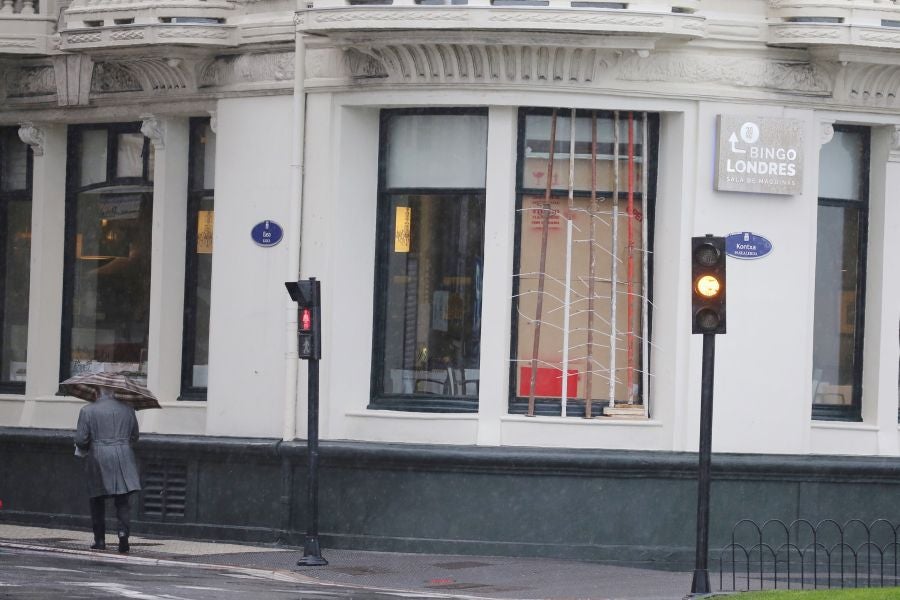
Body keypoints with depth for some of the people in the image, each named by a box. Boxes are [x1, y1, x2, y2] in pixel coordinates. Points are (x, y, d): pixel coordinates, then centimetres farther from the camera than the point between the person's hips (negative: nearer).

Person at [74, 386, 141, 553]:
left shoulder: (87, 411, -4)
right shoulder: (127, 410, 5)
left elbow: (80, 440, -5)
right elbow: (134, 436, 14)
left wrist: (85, 450, 17)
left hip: (98, 461, -1)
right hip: (123, 460, 1)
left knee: (97, 502, 12)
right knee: (123, 501, 4)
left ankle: (99, 540, 14)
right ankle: (123, 530, -18)